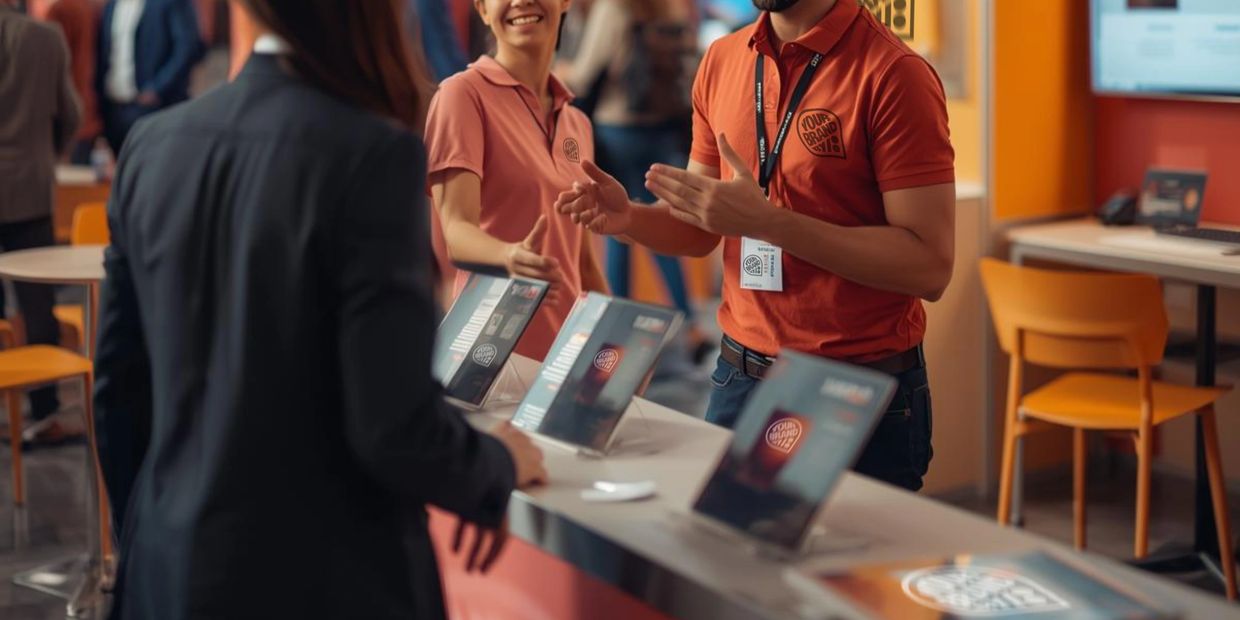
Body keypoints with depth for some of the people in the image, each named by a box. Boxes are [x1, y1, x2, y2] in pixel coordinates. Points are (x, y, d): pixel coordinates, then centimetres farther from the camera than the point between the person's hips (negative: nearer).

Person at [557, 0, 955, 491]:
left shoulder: (892, 73, -15)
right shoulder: (722, 61, 4)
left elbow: (929, 268, -20)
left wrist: (767, 221, -24)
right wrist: (629, 219, -8)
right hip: (739, 378, 5)